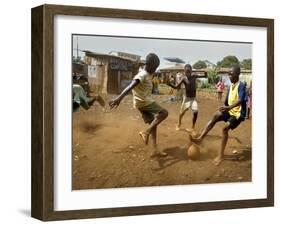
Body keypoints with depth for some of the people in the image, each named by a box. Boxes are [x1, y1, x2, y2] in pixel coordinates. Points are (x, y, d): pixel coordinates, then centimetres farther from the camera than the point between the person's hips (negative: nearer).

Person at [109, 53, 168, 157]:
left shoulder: (148, 74, 11)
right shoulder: (142, 75, -19)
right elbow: (130, 86, -34)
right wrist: (120, 97, -46)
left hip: (145, 102, 9)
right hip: (143, 102, -9)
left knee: (153, 124, 8)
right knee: (164, 113, -13)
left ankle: (155, 150, 9)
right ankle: (145, 132, -18)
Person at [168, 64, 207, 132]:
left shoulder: (194, 76, -7)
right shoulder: (184, 78, -18)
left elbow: (204, 76, 3)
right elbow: (176, 86, -24)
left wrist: (205, 74, -20)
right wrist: (170, 84, -42)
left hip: (194, 98, 3)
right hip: (187, 98, -3)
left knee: (195, 112, -10)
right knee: (183, 111, 3)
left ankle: (193, 127, 6)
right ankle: (179, 124, 33)